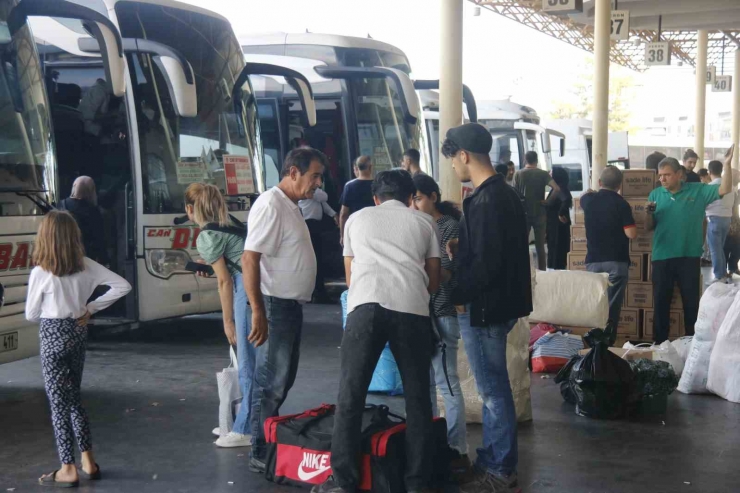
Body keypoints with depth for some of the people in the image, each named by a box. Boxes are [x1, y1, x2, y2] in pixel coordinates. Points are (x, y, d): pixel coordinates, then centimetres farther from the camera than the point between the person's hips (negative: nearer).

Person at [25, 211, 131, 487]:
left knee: (59, 403, 3)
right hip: (78, 333, 6)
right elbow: (122, 286, -1)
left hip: (53, 337, -6)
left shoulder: (41, 273, -17)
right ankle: (88, 463, 22)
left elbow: (31, 315, -7)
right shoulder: (86, 266, -4)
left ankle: (68, 470, 8)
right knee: (73, 398, 18)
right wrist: (91, 308, 1)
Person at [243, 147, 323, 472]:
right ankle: (261, 455, 4)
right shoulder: (271, 205, -16)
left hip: (292, 306, 10)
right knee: (271, 383, -4)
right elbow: (249, 259, -22)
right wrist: (258, 312, -26)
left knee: (283, 380, 16)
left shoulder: (291, 206, 14)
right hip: (275, 306, -10)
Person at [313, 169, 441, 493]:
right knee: (417, 398, 10)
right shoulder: (424, 221, 23)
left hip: (366, 306, 0)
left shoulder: (357, 218, 25)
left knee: (350, 397, 5)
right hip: (412, 309, 1)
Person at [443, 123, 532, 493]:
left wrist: (455, 295, -13)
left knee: (492, 390, 1)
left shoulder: (486, 201, -21)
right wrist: (461, 251, 9)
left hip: (484, 307, -10)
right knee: (493, 388, 18)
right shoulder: (504, 193, 11)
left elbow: (486, 265, -25)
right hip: (498, 301, 10)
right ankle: (494, 461, 30)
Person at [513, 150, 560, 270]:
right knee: (540, 246, 6)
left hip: (523, 213, 0)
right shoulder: (543, 174, -3)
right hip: (539, 213, 0)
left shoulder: (518, 174, -2)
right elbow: (556, 188, -14)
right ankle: (542, 271, 7)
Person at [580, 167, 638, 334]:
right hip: (617, 262, -4)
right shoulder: (621, 203, -10)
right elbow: (632, 234, -13)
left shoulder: (589, 200, 3)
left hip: (593, 261, 4)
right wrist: (624, 219, 5)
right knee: (612, 307, -2)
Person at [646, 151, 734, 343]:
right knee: (661, 302, 8)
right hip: (662, 257, 1)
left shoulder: (698, 191, 0)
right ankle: (659, 343, 19)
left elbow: (725, 190, -9)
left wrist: (727, 164, -18)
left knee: (691, 302, 9)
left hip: (689, 257, -1)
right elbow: (649, 227, 5)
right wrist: (648, 213, -16)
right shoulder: (655, 194, 4)